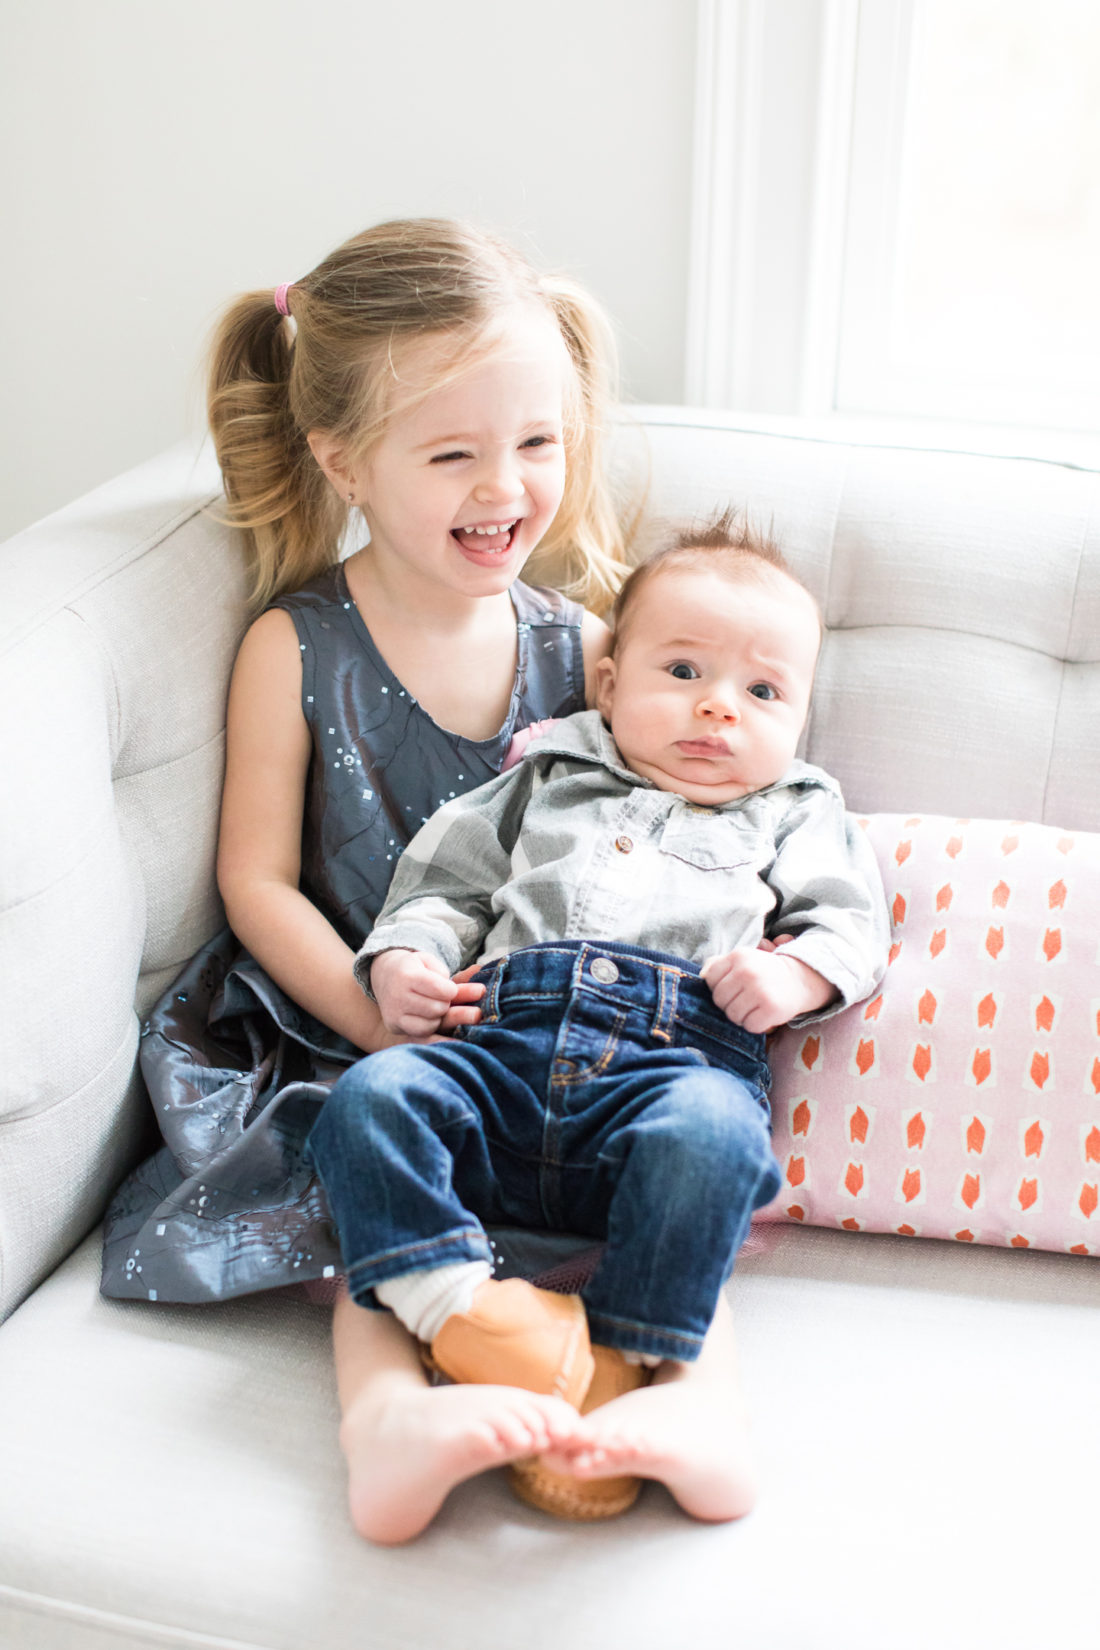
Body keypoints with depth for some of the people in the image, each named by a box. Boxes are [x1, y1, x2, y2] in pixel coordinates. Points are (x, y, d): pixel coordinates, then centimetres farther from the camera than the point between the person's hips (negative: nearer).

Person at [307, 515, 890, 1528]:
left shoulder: (797, 815, 27)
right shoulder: (549, 781, 29)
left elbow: (850, 922, 15)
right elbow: (446, 882, 26)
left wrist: (794, 973, -7)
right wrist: (405, 956, 5)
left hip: (683, 1055, -2)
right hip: (503, 1047, 2)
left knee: (710, 1131, -37)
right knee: (371, 1098, -26)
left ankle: (619, 1365, -35)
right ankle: (452, 1304, -35)